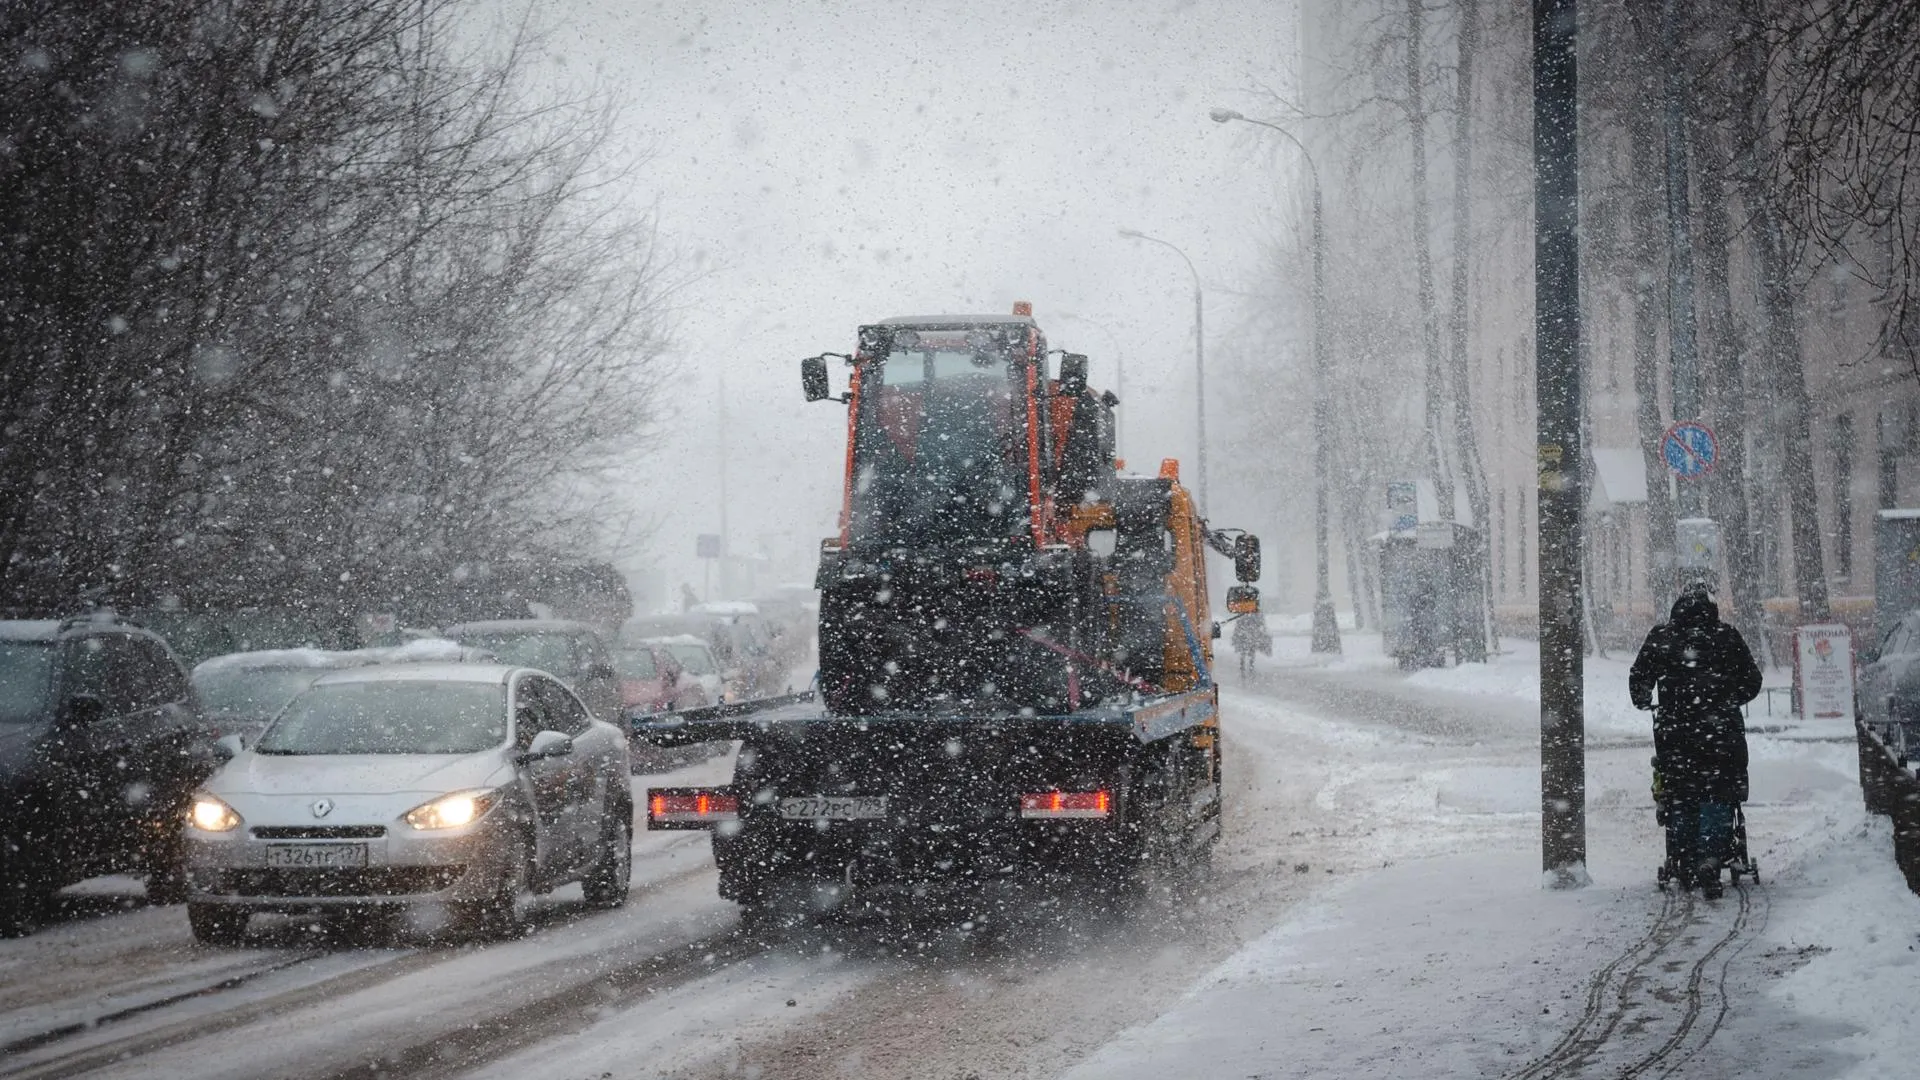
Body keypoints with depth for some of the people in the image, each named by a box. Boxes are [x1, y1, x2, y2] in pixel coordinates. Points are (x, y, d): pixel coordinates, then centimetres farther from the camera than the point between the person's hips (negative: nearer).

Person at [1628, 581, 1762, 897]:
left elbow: (1638, 680, 8)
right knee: (1717, 799, 2)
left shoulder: (1660, 638, 3)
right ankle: (1709, 861, -12)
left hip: (1673, 732, 1)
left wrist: (1644, 703, 29)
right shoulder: (1727, 638, 2)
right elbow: (1752, 681, 9)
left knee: (1679, 800, 11)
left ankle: (1682, 867, 13)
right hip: (1721, 731, -1)